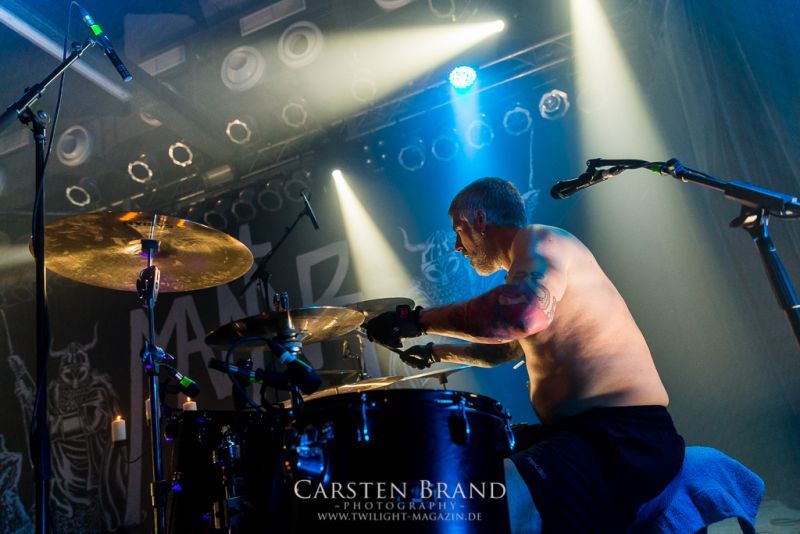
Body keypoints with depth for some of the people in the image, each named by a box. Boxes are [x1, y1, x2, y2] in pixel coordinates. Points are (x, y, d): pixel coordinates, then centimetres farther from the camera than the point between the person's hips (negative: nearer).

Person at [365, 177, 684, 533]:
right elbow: (505, 348, 38)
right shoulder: (523, 264, 21)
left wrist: (419, 320, -25)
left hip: (626, 435, -11)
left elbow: (526, 311, -35)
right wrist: (437, 353, 44)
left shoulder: (539, 239, -10)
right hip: (575, 428, 11)